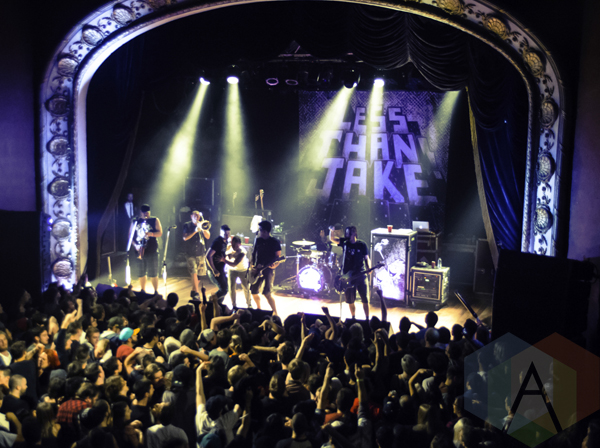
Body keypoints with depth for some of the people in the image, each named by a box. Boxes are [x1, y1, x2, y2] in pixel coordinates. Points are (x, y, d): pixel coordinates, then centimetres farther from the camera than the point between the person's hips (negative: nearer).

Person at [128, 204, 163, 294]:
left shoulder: (155, 220, 5)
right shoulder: (135, 222, 11)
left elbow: (160, 233, -3)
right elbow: (130, 236, 9)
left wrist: (151, 234, -22)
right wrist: (135, 245, -7)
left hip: (151, 251, -3)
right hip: (139, 251, 3)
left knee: (153, 273, -6)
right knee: (141, 273, 9)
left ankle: (156, 292, -1)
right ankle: (142, 291, 21)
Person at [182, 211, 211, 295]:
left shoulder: (203, 224, 11)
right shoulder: (187, 225, 2)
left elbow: (208, 236, 2)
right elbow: (185, 238, -10)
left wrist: (202, 228, -13)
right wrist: (195, 231, -19)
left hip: (201, 252, 3)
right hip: (191, 253, -3)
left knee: (199, 272, 7)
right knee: (194, 272, -14)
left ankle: (194, 290, 25)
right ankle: (196, 291, -13)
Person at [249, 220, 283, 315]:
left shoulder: (274, 242, -7)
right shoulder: (258, 240, 9)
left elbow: (278, 257, -6)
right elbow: (254, 253, 15)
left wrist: (274, 265, -25)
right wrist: (253, 265, 3)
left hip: (268, 270, -6)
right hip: (258, 270, 6)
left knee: (267, 293, -15)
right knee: (254, 291, 9)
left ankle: (275, 313, -7)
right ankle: (259, 309, 31)